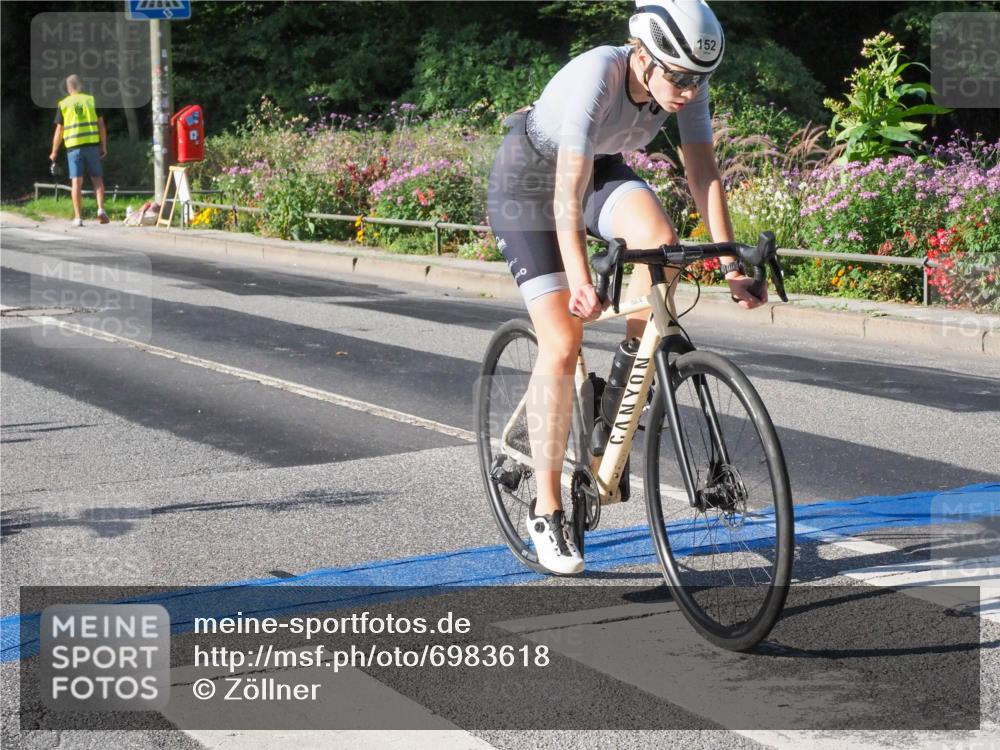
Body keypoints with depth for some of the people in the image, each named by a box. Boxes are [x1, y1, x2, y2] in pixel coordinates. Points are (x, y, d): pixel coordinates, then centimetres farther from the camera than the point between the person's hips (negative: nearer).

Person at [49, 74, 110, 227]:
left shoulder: (64, 104, 3)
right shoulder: (92, 100, 5)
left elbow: (59, 130, 3)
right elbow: (101, 125, 3)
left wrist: (54, 152, 11)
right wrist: (104, 146, 10)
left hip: (73, 146, -1)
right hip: (92, 144, 1)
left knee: (77, 182, 1)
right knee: (97, 179, 10)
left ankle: (78, 217, -1)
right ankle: (101, 209, -7)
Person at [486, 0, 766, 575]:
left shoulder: (687, 82, -19)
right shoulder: (596, 77, -36)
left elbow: (704, 174, -15)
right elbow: (569, 194, -40)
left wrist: (731, 265, -22)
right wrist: (580, 280, -51)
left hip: (601, 166, 5)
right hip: (530, 178, -5)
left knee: (661, 240, -29)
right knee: (563, 344, -14)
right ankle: (547, 511, -1)